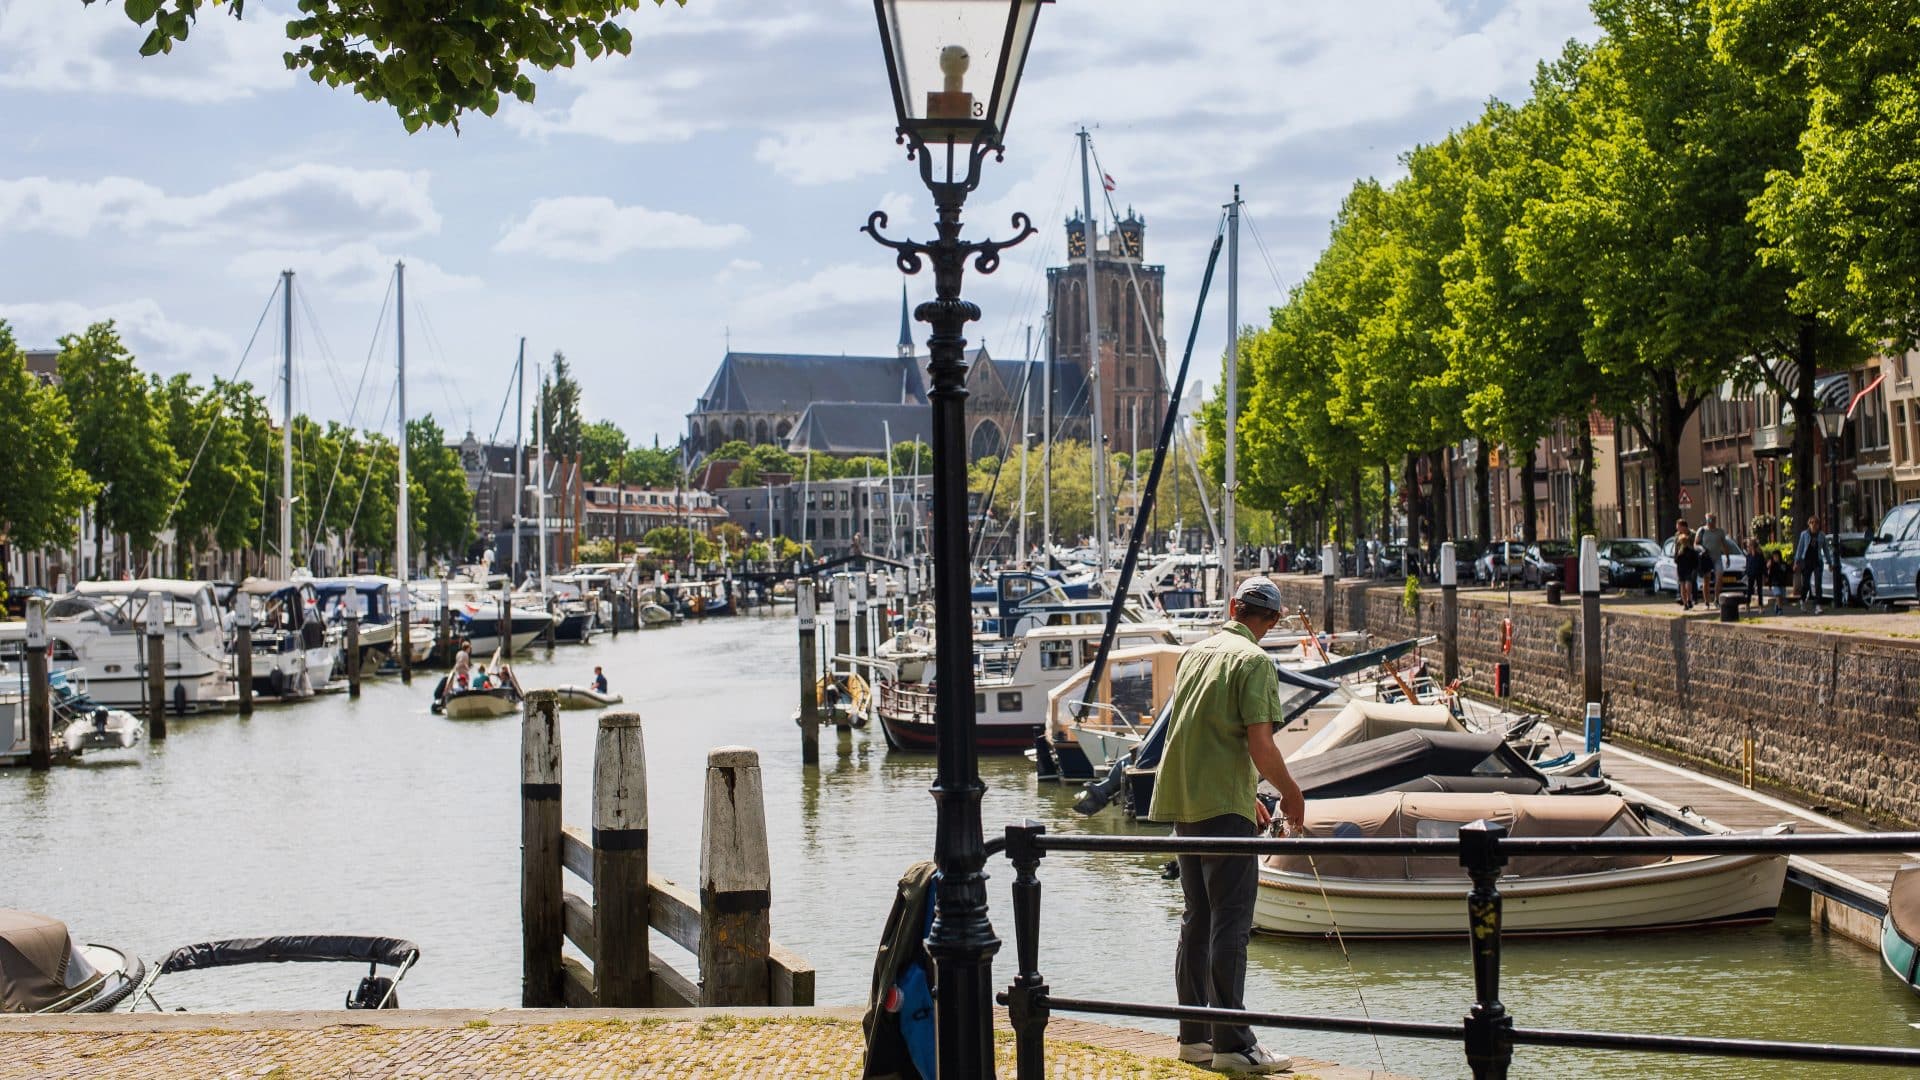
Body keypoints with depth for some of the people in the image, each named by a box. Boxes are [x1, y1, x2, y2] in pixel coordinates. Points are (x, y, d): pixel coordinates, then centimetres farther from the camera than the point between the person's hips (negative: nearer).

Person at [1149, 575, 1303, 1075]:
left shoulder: (1195, 653, 14)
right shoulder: (1253, 661, -10)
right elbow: (1260, 747, -17)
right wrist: (1291, 792, 0)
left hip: (1183, 803, 8)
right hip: (1224, 808, -8)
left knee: (1197, 921, 13)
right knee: (1230, 926, -6)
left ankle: (1194, 1036, 17)